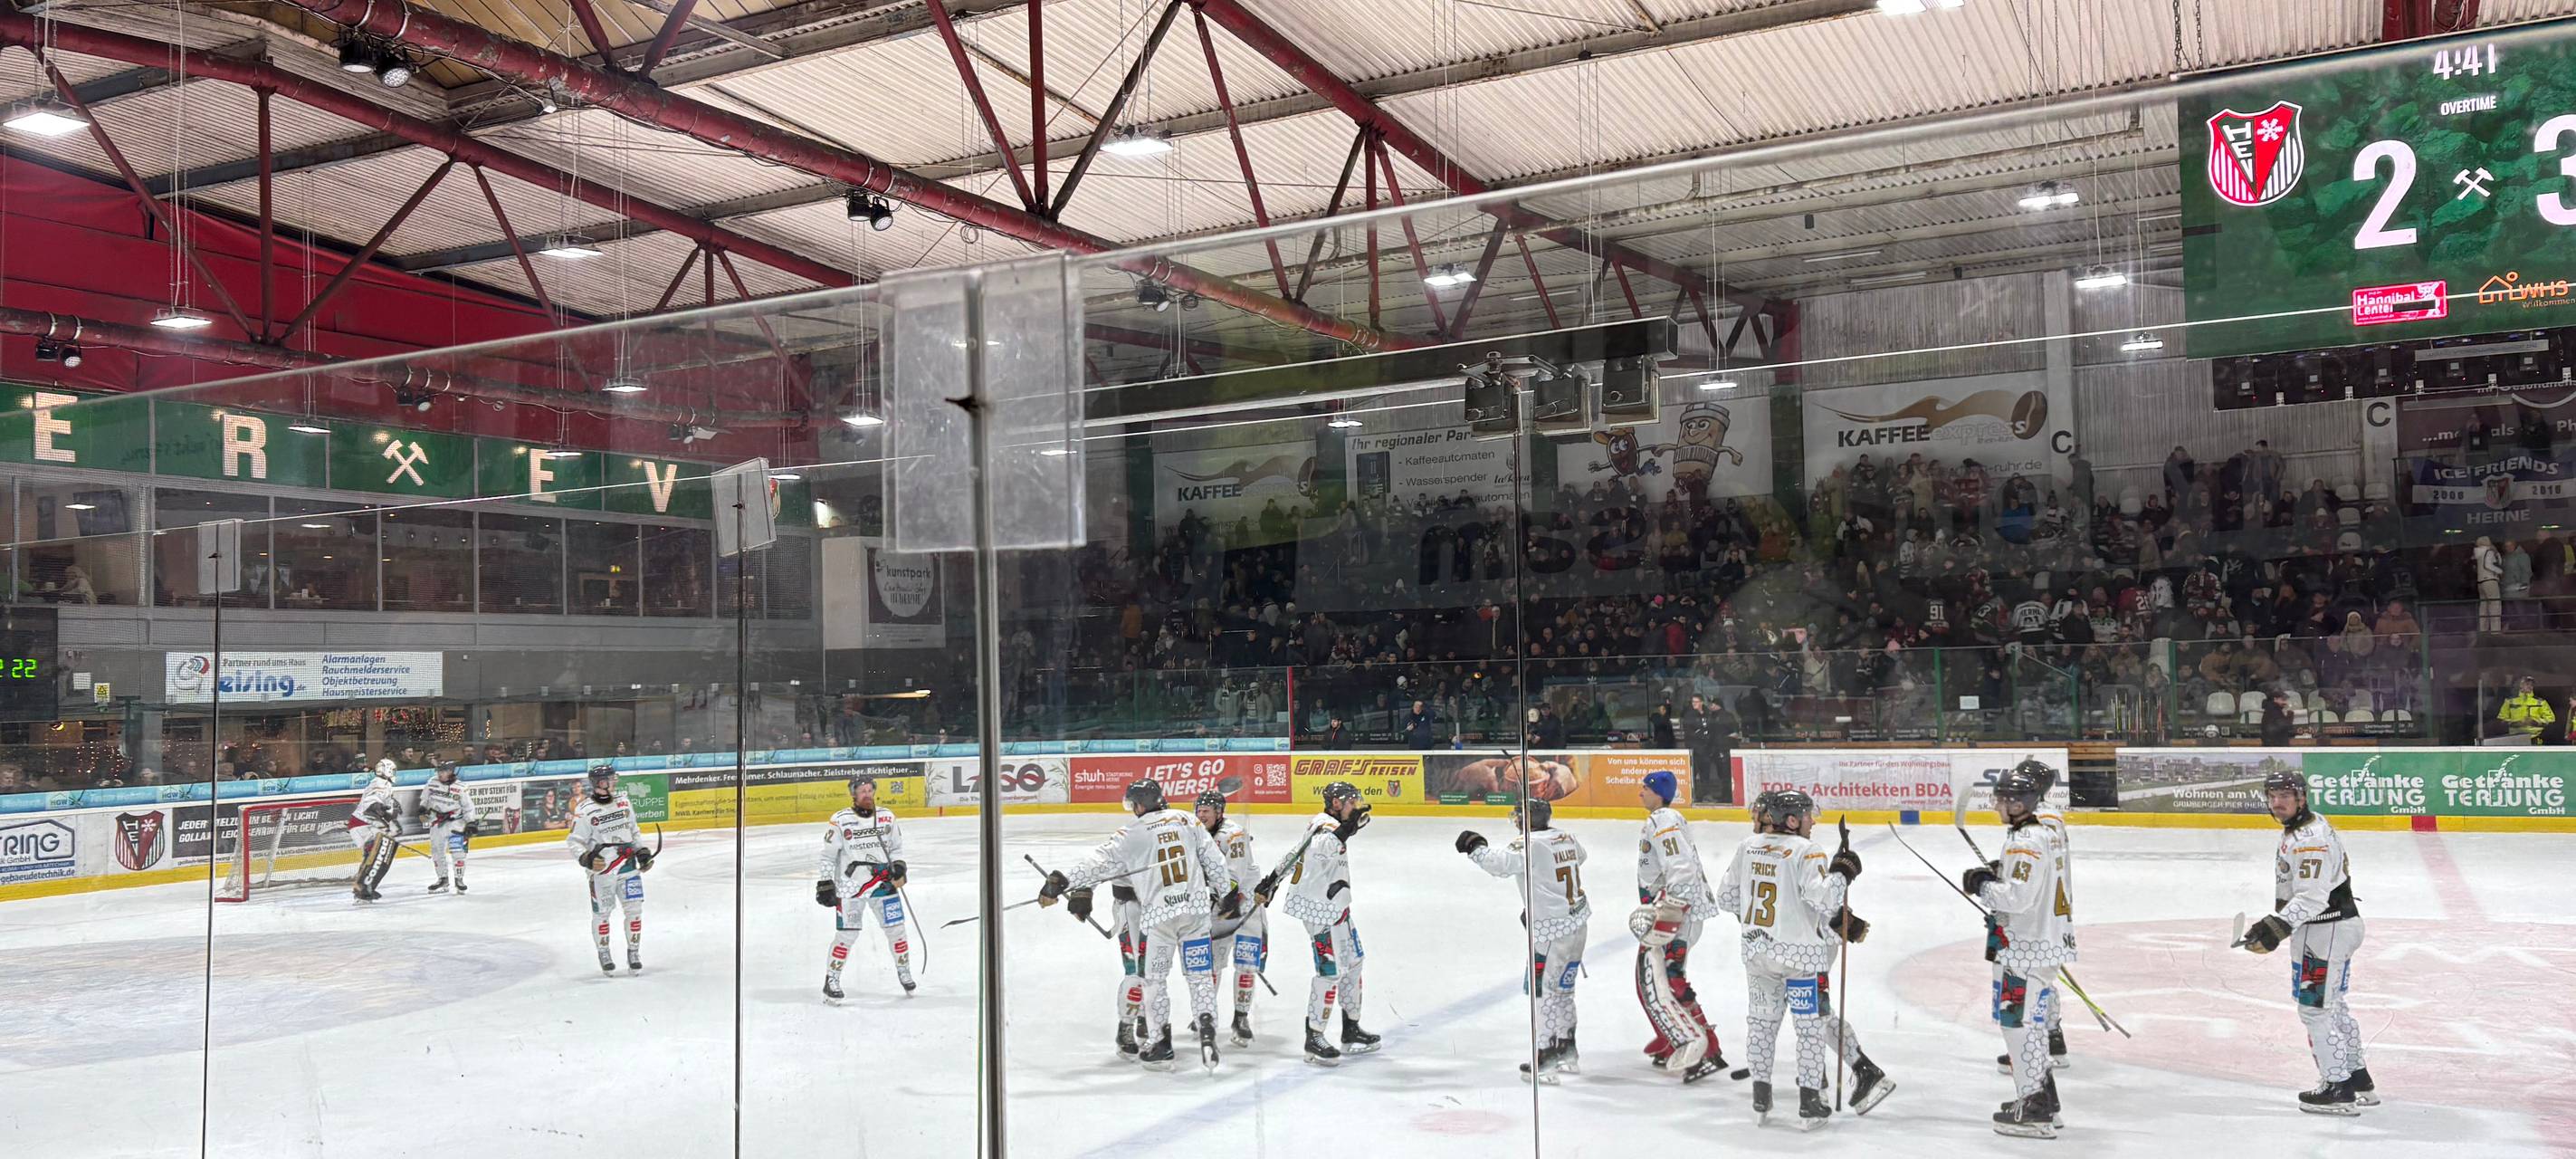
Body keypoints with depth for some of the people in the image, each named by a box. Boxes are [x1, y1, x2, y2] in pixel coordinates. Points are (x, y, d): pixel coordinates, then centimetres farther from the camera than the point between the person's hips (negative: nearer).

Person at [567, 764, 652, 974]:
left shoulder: (624, 801, 6)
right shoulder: (585, 811, -11)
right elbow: (574, 842, -8)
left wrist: (642, 851, 12)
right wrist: (586, 859, -24)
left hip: (628, 865, 4)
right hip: (601, 869, -4)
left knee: (634, 909, 3)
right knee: (602, 913, 5)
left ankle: (633, 953, 18)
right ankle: (604, 955, 23)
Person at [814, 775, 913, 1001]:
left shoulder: (887, 817, 5)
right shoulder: (840, 821, -7)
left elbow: (896, 847, 16)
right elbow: (827, 855, -2)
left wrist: (899, 866, -2)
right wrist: (824, 884, -8)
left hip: (884, 883, 4)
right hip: (850, 886, -4)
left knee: (895, 929, 6)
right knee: (847, 934, -6)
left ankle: (904, 973, 24)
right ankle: (831, 982, 7)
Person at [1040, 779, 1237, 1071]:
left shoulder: (1131, 836, -2)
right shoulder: (1188, 821, 7)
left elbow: (1098, 864, -9)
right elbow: (1214, 860, 9)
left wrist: (1061, 880, -10)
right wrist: (1228, 894, 18)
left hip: (1160, 915, -3)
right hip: (1196, 909, 3)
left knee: (1155, 979, 12)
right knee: (1200, 975, 8)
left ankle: (1160, 1043, 13)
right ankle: (1207, 1033, -10)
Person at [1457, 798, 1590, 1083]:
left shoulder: (1530, 844, -15)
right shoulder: (1567, 838, 8)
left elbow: (1501, 863, -28)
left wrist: (1475, 846, -12)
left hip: (1551, 931, -8)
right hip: (1577, 924, 9)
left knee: (1541, 989, -2)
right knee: (1562, 988, 20)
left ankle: (1547, 1059, -1)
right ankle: (1567, 1053, 29)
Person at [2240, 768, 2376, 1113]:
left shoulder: (2310, 839, -22)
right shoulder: (2300, 830, 13)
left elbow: (2312, 897, -29)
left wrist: (2277, 927, -35)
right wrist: (2277, 924, 28)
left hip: (2324, 932, -11)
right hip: (2340, 926, 11)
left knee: (2315, 1008, -5)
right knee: (2332, 1005, 21)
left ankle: (2339, 1088, 2)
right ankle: (2359, 1081, 31)